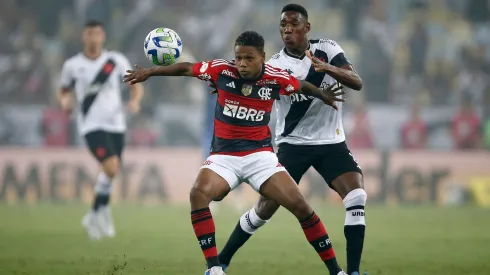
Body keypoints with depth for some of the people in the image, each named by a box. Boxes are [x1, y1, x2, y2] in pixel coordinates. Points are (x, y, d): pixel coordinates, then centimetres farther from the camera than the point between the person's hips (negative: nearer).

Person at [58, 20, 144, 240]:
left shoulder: (116, 61, 3)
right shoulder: (72, 65, 2)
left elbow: (136, 85, 7)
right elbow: (64, 91, 14)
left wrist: (135, 100, -14)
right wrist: (64, 100, -10)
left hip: (116, 124, 3)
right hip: (91, 125, -3)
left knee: (111, 173, 9)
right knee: (111, 168, -22)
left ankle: (93, 217, 28)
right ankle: (103, 211, -2)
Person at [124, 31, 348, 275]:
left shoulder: (276, 79, -7)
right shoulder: (222, 70, -8)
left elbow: (302, 87, 14)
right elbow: (186, 69, 3)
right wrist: (150, 72, 1)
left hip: (260, 154, 0)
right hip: (224, 156, 0)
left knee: (300, 206, -10)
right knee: (198, 194, -30)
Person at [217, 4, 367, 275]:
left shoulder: (327, 49, -6)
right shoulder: (274, 65, -9)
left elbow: (357, 82, -16)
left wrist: (328, 68, -35)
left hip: (331, 142, 1)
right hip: (293, 143, -1)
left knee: (357, 197, -19)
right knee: (266, 208, -4)